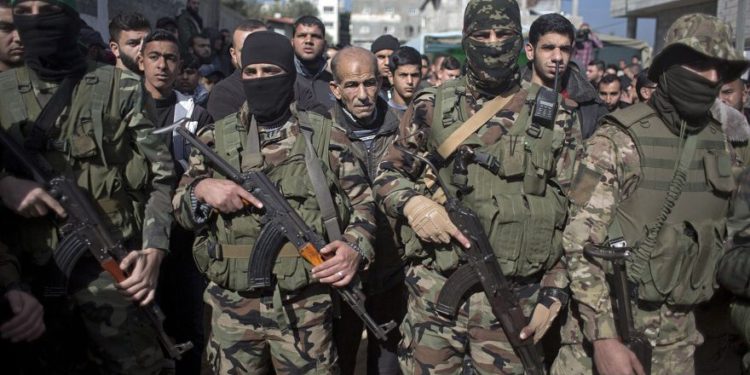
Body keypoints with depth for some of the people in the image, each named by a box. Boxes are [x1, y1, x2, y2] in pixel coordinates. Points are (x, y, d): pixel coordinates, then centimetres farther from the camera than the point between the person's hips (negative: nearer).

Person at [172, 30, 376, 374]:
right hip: (232, 306, 2)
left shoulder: (326, 136, -1)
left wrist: (354, 247, -15)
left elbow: (362, 203, 4)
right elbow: (180, 209, 7)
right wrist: (202, 188, -14)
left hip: (304, 307, -2)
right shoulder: (216, 138, 5)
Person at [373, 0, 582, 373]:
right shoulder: (432, 107, 2)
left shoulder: (554, 117, 1)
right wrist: (412, 202, -14)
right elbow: (387, 174, 8)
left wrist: (553, 295, -3)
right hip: (434, 292, 1)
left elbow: (573, 214, 3)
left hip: (515, 298, 0)